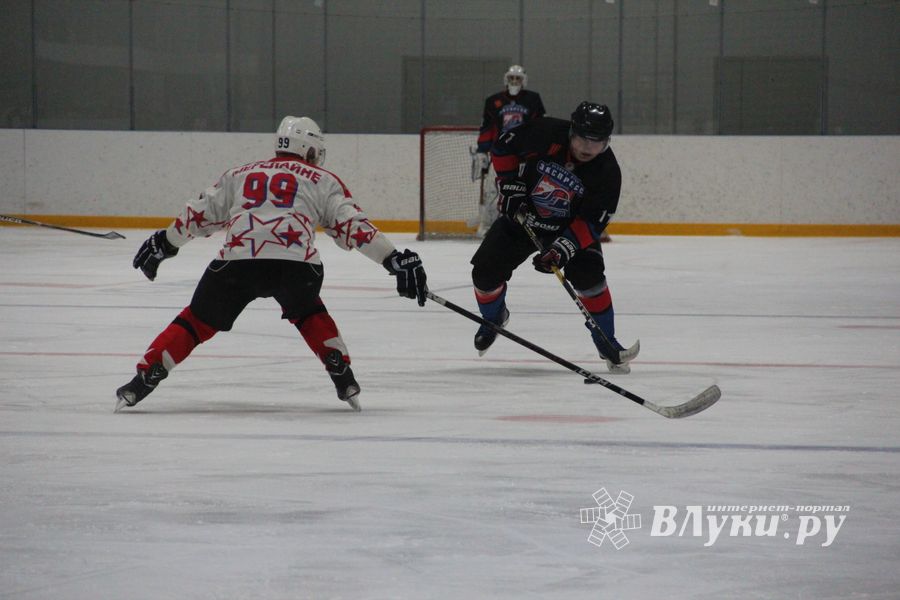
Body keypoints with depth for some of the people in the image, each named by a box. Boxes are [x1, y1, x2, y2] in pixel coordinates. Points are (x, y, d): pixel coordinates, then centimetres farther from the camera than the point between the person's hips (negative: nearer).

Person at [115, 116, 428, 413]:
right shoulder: (322, 181, 24)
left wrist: (163, 244, 44)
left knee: (198, 321, 17)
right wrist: (396, 260, 13)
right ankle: (343, 376, 19)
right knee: (307, 311, 30)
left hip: (236, 260, 1)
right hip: (296, 263, -1)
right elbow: (354, 226, 13)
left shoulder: (240, 174, 31)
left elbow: (199, 213, 32)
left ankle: (144, 378, 5)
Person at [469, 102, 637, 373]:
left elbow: (591, 223, -23)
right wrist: (510, 185, -14)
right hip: (521, 216, 1)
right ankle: (493, 318, 27)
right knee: (485, 272, -7)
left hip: (570, 226, -1)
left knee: (588, 276, -23)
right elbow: (504, 147, -8)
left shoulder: (607, 172, -24)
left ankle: (607, 344, -6)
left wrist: (563, 248, -36)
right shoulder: (544, 134, -25)